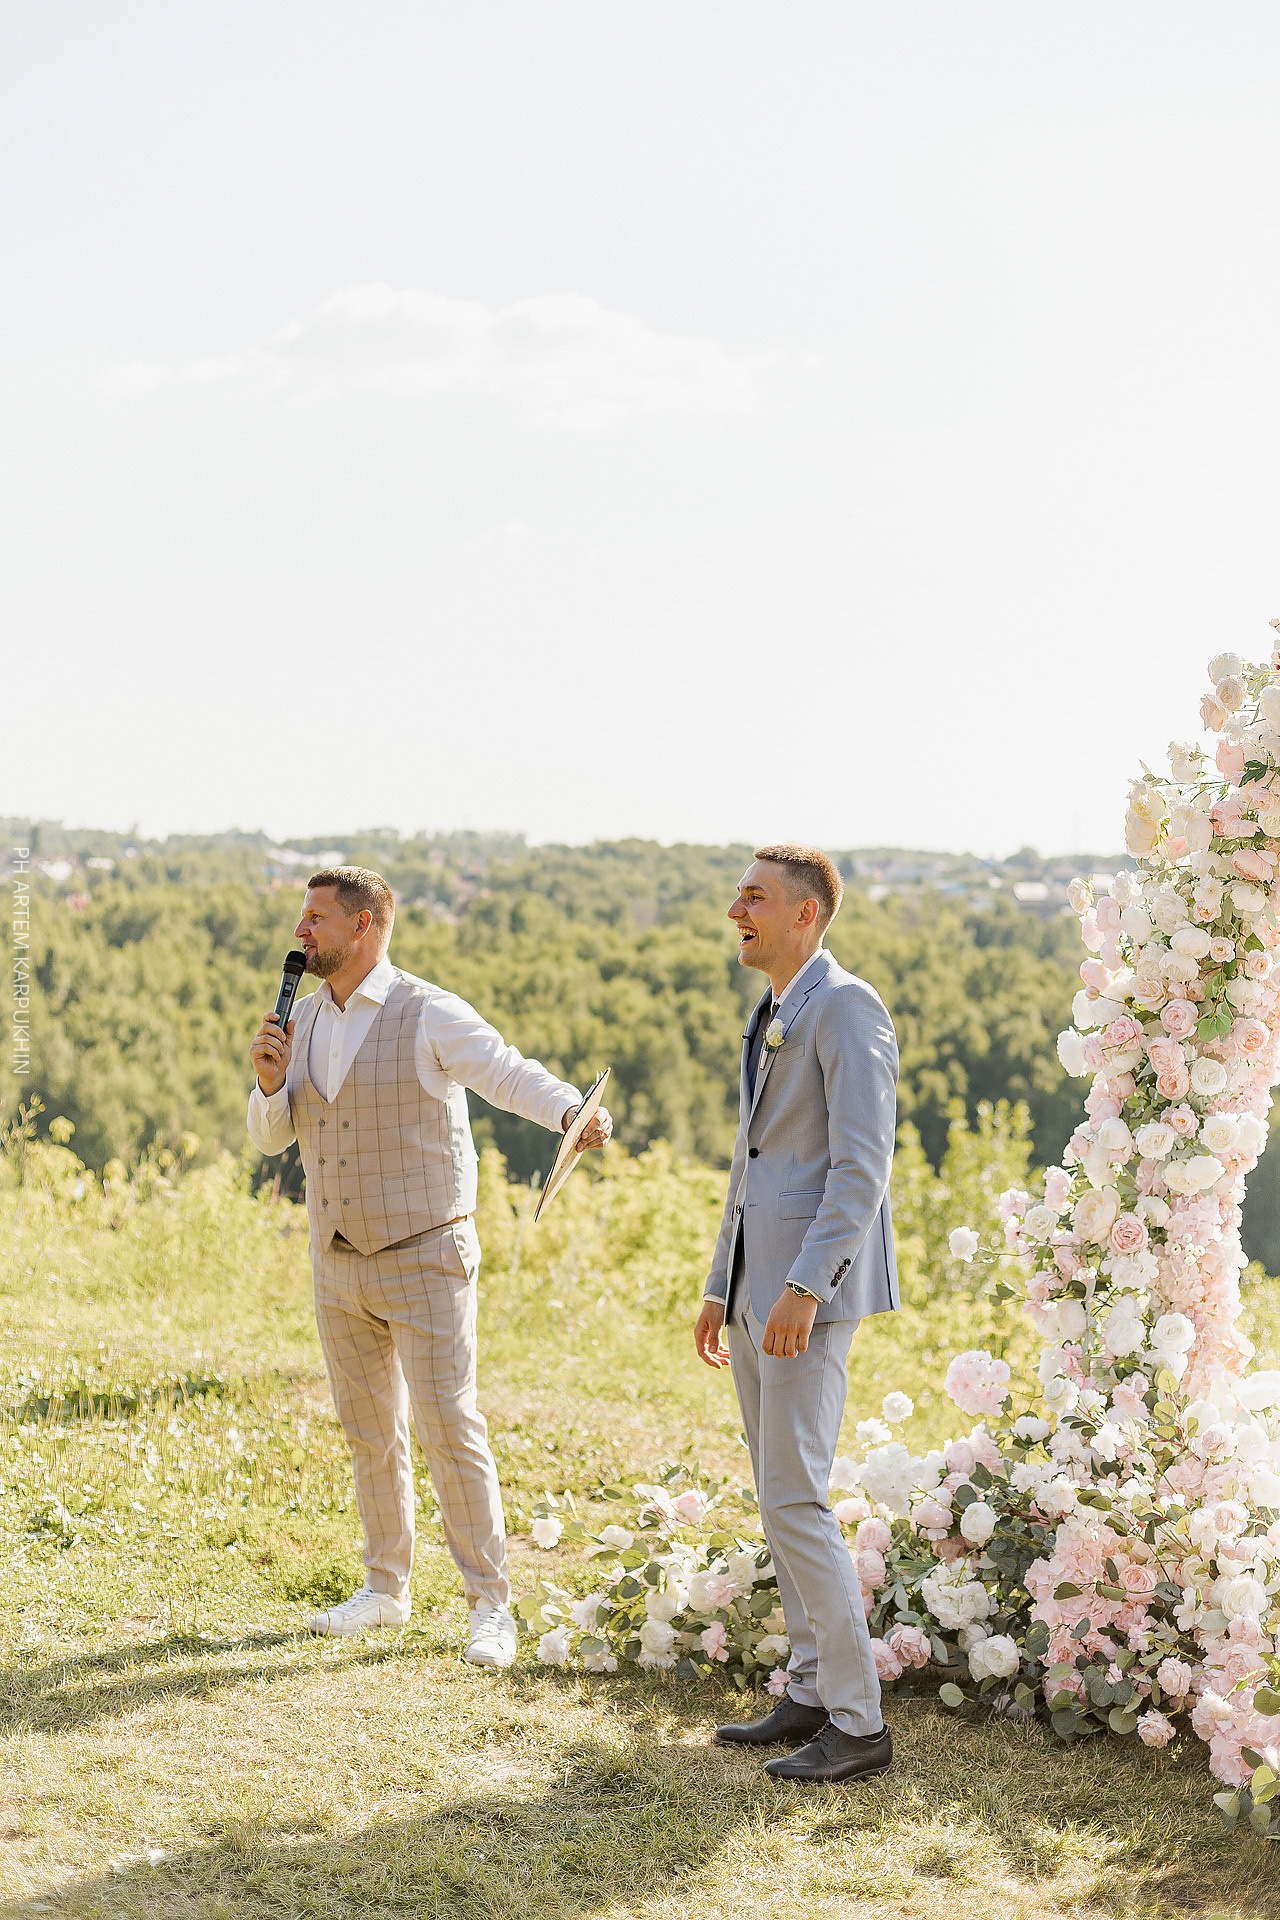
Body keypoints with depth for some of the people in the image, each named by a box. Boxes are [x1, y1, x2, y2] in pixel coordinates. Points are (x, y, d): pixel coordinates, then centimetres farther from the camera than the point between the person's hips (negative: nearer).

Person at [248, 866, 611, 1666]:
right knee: (369, 1430, 15)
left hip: (424, 1259, -7)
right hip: (340, 1261, 7)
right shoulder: (307, 1021, 8)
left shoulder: (429, 1016, -13)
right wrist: (270, 1082, -9)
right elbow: (272, 1136, 12)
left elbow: (513, 1075, -22)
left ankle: (492, 1607, -3)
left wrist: (576, 1112, -42)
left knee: (450, 1428, -9)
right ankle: (387, 1588, 27)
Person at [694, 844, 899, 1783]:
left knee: (795, 1501, -12)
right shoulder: (771, 1019, 20)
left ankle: (859, 1723, -6)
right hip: (759, 1288, 10)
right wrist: (721, 1291, 22)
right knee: (783, 1498, 12)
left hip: (813, 1287, -10)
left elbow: (862, 1164, -20)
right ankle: (813, 1694, 19)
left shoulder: (847, 1007, -11)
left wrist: (805, 1287, -26)